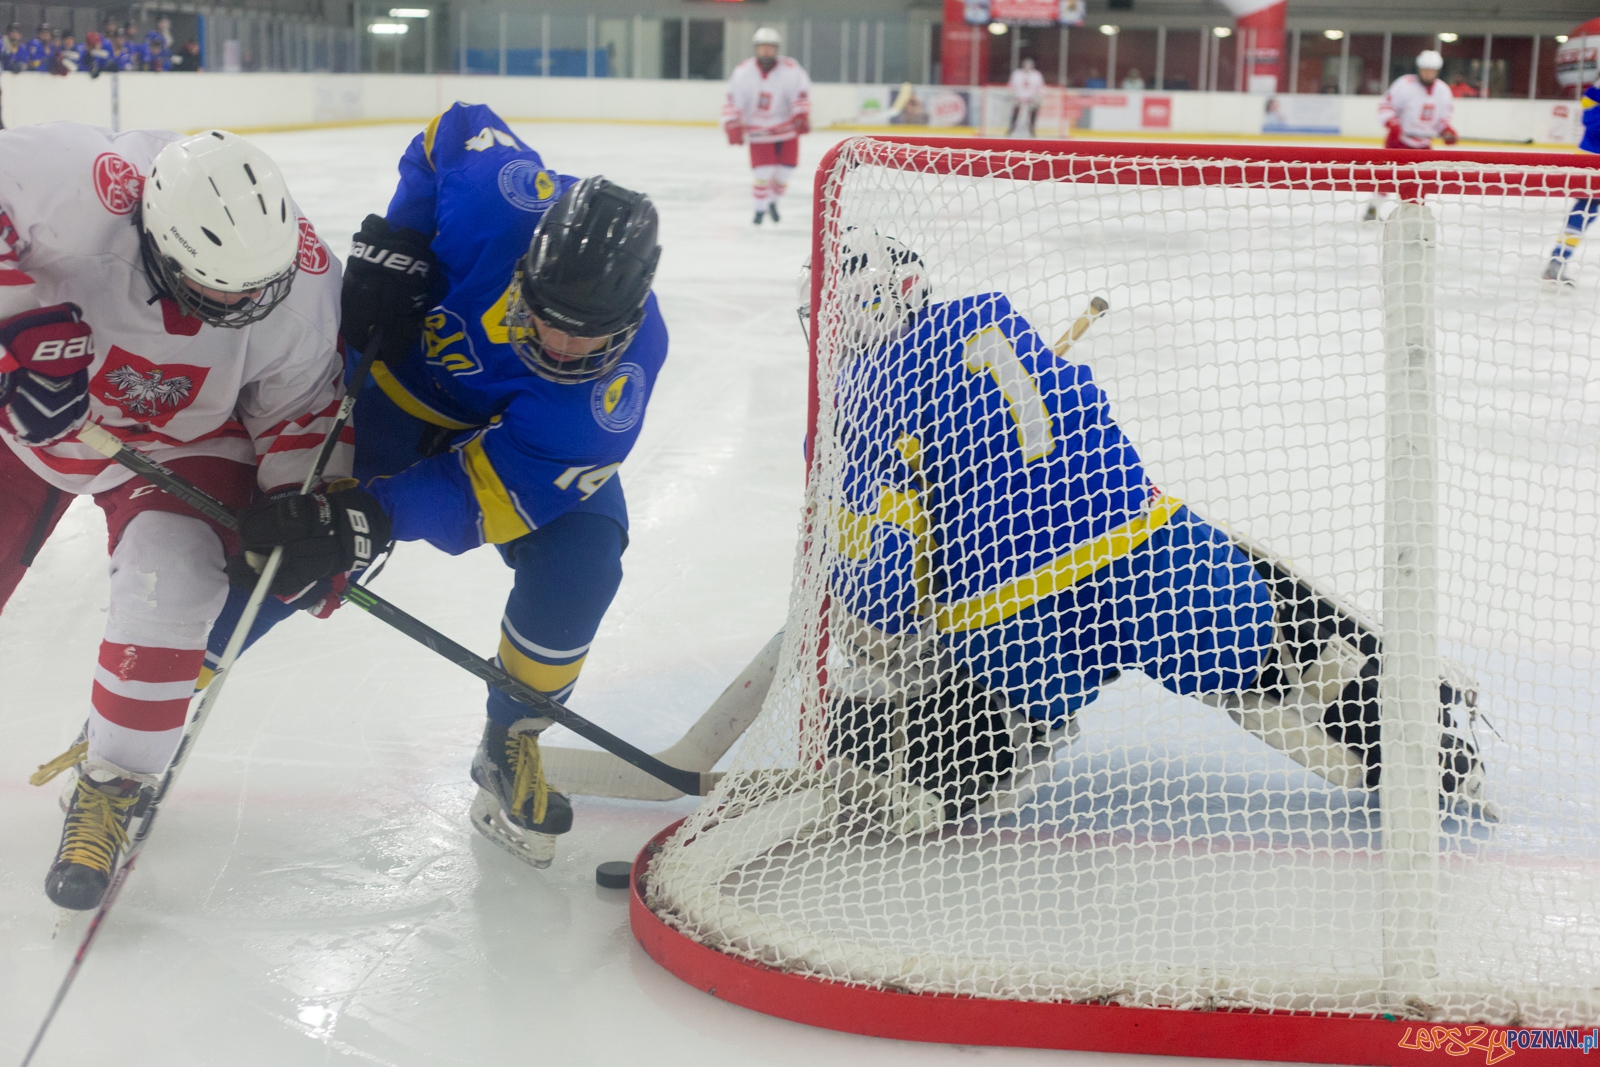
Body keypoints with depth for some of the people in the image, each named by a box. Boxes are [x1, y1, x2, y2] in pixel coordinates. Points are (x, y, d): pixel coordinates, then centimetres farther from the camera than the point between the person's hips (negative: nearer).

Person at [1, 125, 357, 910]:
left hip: (177, 441, 0)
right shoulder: (79, 190, -39)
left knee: (170, 582, -24)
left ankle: (110, 787, -4)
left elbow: (299, 402, -10)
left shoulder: (303, 288, -27)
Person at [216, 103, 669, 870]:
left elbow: (489, 490, -37)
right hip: (406, 377, 1)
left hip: (523, 435, 0)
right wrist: (392, 251, -21)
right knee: (272, 545, -6)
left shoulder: (618, 377, -36)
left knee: (577, 565, -22)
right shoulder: (502, 203, -38)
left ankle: (509, 750, 4)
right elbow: (455, 131, -13)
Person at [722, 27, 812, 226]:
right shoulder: (743, 71, -10)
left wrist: (802, 118, -25)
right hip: (758, 131, -1)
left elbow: (801, 94, -11)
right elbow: (732, 101, -4)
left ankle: (774, 202, 31)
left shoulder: (791, 70, -15)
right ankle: (760, 208, 14)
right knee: (763, 172, -8)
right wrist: (733, 127, -11)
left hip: (786, 129, 1)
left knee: (785, 170, 5)